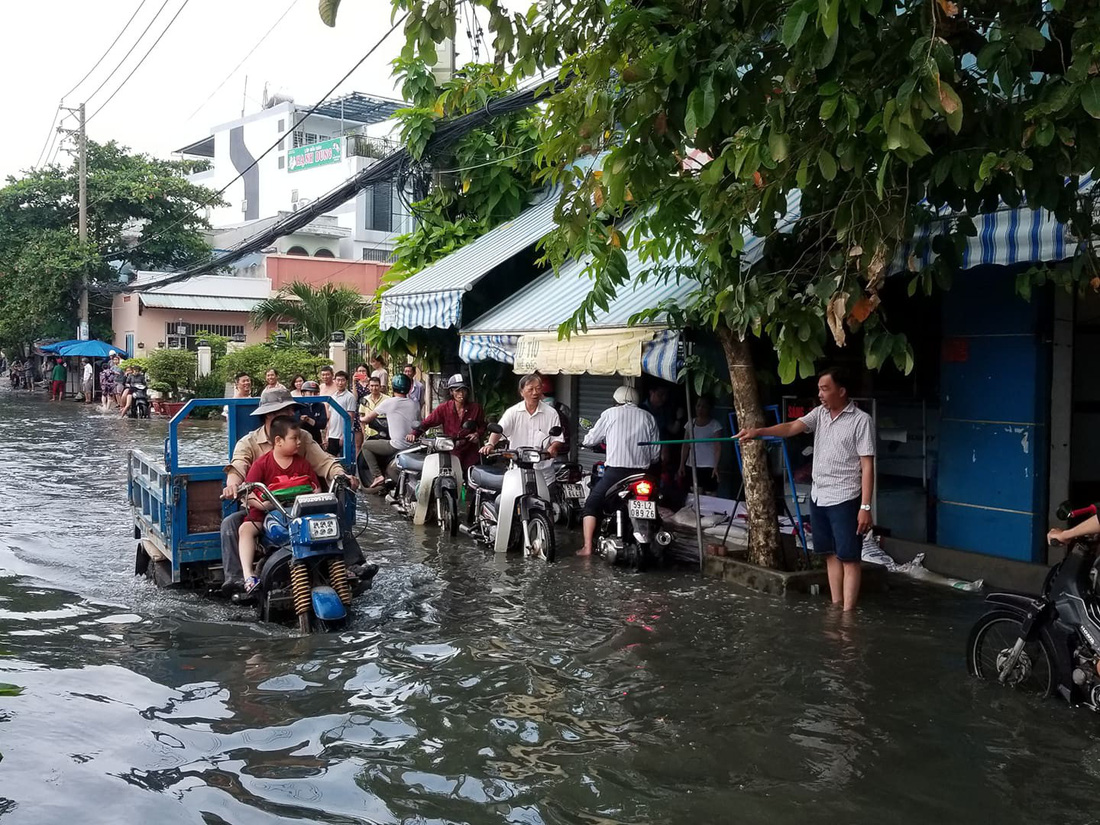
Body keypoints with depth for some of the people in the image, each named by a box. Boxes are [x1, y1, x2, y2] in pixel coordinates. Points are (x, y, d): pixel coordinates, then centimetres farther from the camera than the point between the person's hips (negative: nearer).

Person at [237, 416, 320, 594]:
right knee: (245, 529, -28)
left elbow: (316, 488, 11)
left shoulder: (303, 464, 6)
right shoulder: (262, 463, -3)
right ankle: (248, 576, -32)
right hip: (265, 513, -2)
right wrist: (262, 504, -26)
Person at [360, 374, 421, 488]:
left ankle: (377, 475, -2)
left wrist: (363, 419, 25)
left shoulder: (389, 402, -6)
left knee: (366, 446, 11)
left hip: (397, 446, -6)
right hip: (412, 446, 7)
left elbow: (367, 418, 3)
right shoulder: (414, 404, 8)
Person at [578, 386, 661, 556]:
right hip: (641, 473, 3)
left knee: (592, 504, 8)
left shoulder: (610, 413, 5)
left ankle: (587, 547, -3)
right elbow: (656, 453, 9)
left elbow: (589, 440, 10)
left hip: (615, 471, -3)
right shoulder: (649, 417, 12)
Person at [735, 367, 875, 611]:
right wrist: (758, 431, -23)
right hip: (818, 497, 7)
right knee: (831, 554, 13)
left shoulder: (861, 420, -10)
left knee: (849, 557, -3)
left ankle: (848, 613, -1)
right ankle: (836, 607, 22)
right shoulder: (819, 413, 8)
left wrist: (865, 506, -16)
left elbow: (867, 466, -12)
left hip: (845, 500, -7)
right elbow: (791, 427, -6)